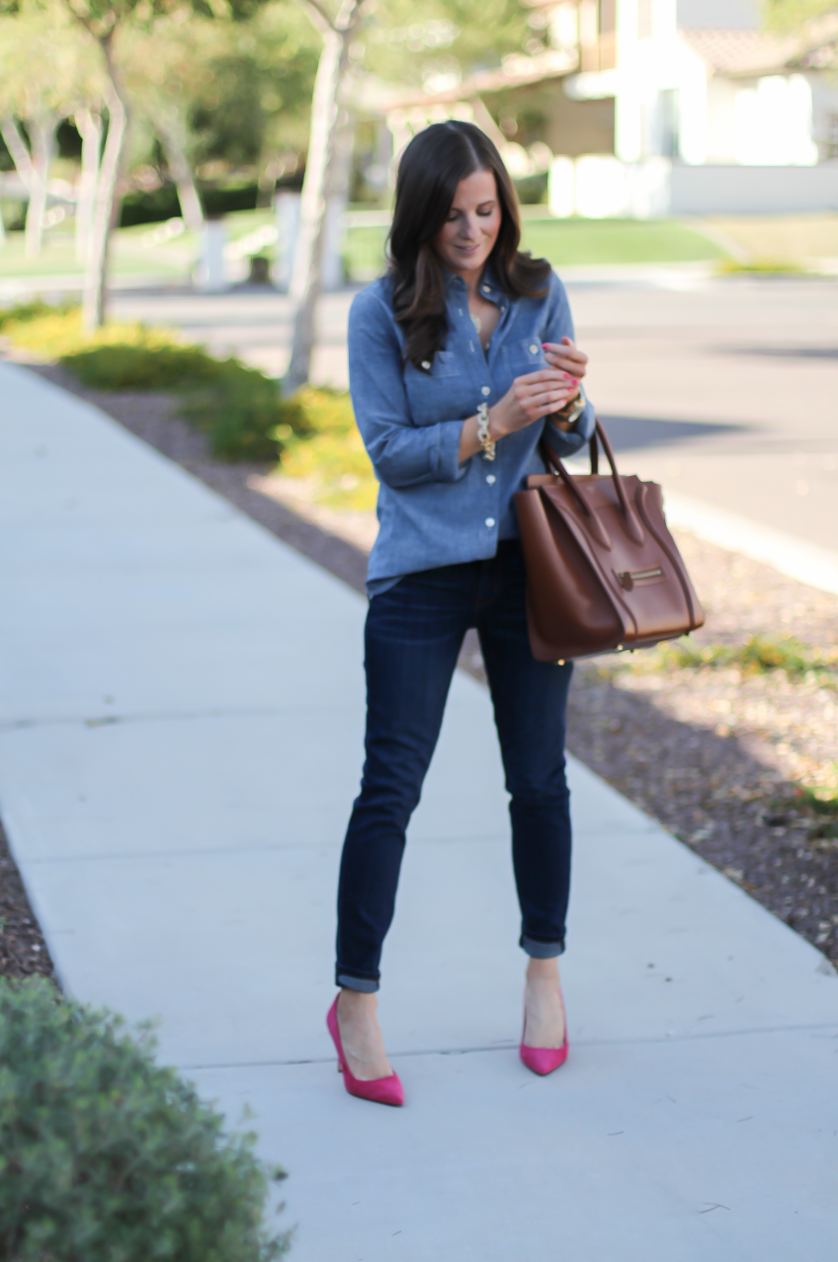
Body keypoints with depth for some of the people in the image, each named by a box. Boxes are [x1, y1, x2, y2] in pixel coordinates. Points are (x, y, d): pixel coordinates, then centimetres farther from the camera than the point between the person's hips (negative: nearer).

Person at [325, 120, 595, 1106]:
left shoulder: (538, 295, 3)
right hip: (420, 577, -3)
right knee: (390, 789, -2)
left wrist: (568, 405, -16)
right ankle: (355, 1000, 9)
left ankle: (545, 971, 29)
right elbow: (391, 451, -9)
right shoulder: (382, 312, -6)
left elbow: (568, 444, 7)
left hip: (527, 565, 3)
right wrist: (493, 423, -21)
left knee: (539, 780, 10)